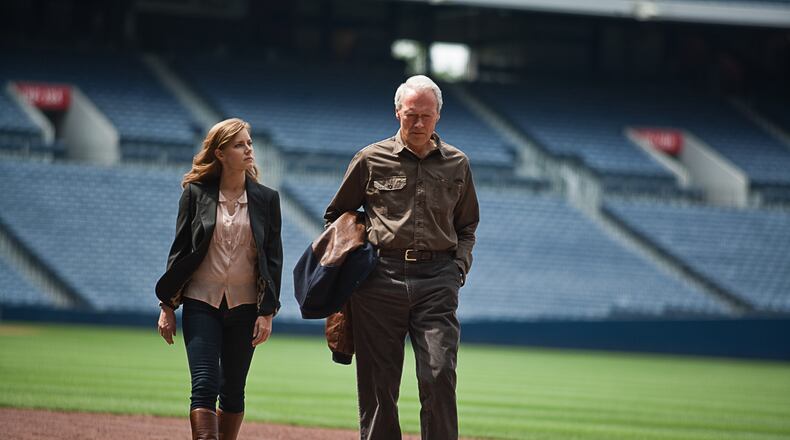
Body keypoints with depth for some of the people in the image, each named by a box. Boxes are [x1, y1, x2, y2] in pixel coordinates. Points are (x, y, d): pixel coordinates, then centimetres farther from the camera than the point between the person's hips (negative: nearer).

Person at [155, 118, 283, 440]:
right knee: (204, 386, -13)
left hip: (245, 306, 2)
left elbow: (273, 259, 5)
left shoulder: (266, 199, 5)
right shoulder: (196, 194, 1)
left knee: (233, 390, 7)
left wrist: (267, 312, -2)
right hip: (201, 303, -2)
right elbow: (179, 251, 4)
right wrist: (167, 307, 1)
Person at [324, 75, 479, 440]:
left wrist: (459, 265, 8)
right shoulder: (372, 160, 7)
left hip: (437, 279, 1)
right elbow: (336, 216, 17)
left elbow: (467, 225, 25)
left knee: (439, 377, -11)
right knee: (378, 384, 1)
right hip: (380, 279, -1)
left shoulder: (456, 164, 14)